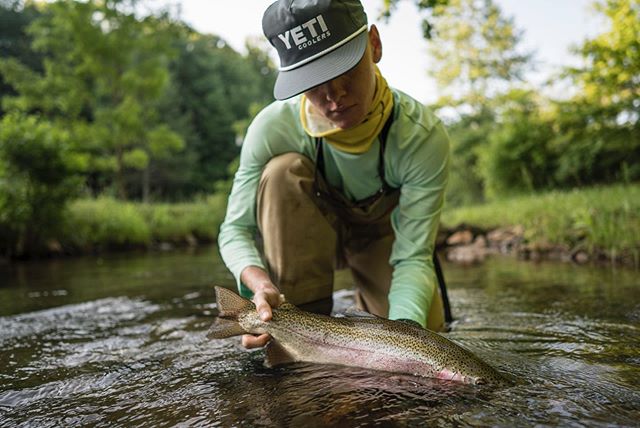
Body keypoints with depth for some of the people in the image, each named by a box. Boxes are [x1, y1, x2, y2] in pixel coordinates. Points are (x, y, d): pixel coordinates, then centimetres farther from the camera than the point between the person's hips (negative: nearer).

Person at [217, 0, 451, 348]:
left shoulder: (424, 135, -31)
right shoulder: (273, 127, -29)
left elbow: (413, 256, -31)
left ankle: (367, 296, 17)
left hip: (384, 237, 1)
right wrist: (261, 284, -43)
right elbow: (235, 229, -22)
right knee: (282, 171, -31)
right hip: (308, 236, 0)